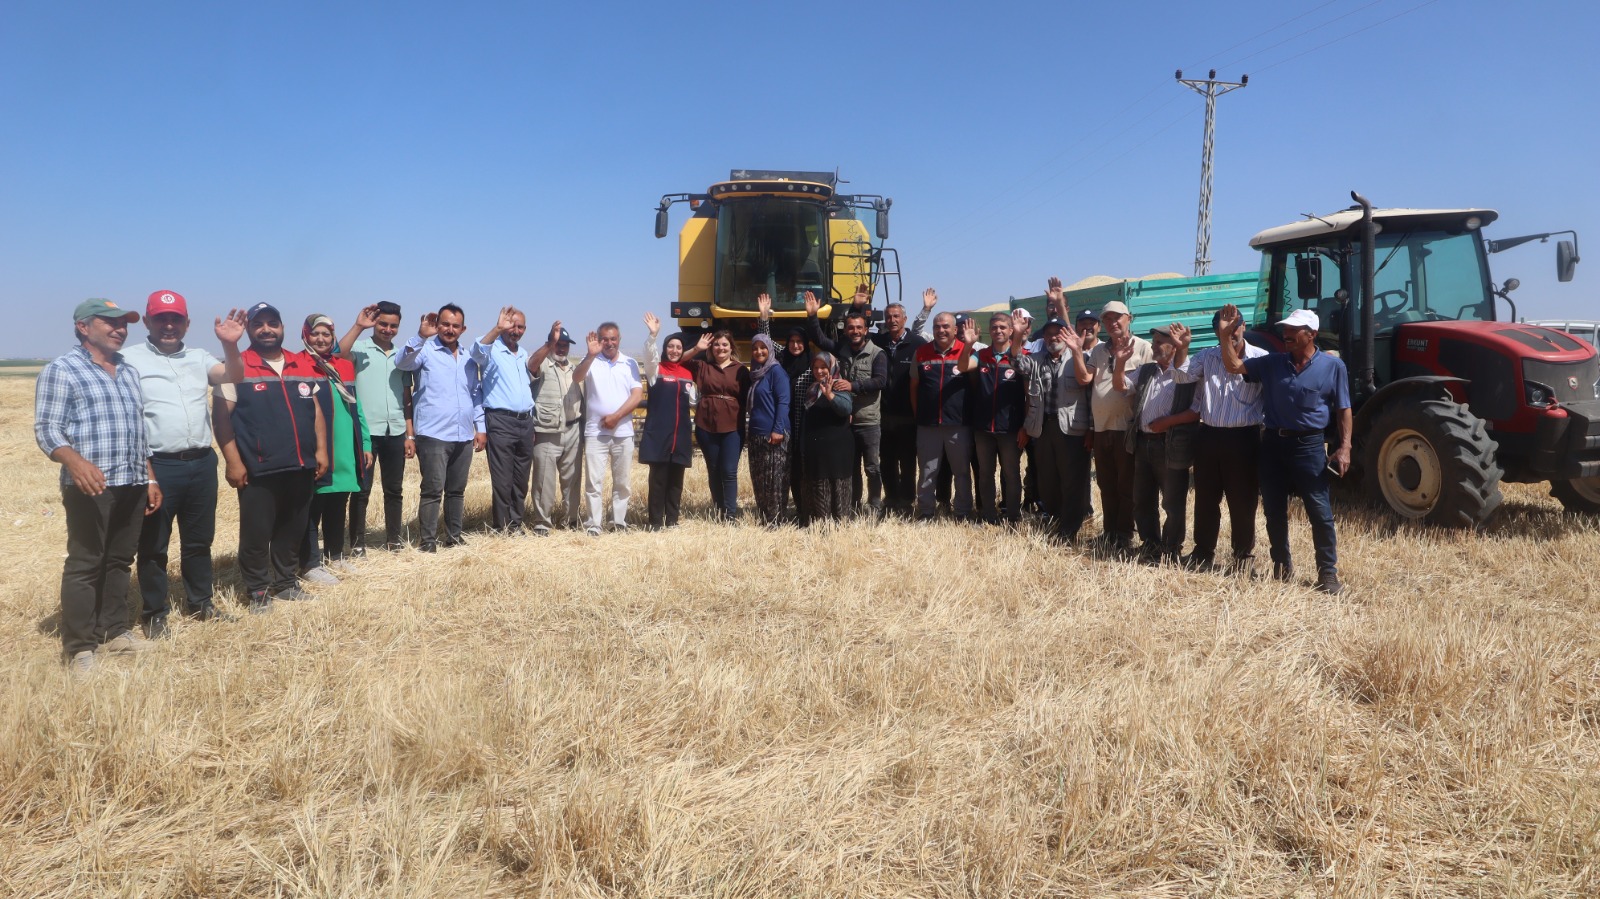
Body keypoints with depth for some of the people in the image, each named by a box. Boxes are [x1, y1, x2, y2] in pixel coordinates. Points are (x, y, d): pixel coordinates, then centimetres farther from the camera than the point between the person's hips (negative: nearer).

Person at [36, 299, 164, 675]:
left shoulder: (128, 371, 18)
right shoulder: (62, 369, -3)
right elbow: (46, 428, -10)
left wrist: (150, 479, 17)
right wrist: (75, 462, -29)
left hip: (132, 486, 6)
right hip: (90, 486, -6)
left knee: (120, 560, 12)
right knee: (84, 563, -2)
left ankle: (115, 630, 23)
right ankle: (79, 646, 5)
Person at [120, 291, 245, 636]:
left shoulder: (198, 357, 11)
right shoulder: (130, 358, -4)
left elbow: (233, 376, -4)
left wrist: (230, 345, -24)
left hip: (202, 463, 5)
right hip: (157, 466, -4)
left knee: (199, 540, 16)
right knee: (153, 545, 6)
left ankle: (199, 602, 30)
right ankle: (155, 613, 18)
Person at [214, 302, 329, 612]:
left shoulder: (304, 365, 11)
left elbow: (315, 409, 15)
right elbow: (221, 416, -7)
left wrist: (321, 449, 6)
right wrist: (233, 461, -13)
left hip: (301, 466, 5)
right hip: (258, 469, -5)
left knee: (293, 530, 14)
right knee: (256, 532, 2)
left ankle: (286, 582, 27)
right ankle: (257, 590, 15)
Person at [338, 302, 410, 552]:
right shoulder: (360, 348, -1)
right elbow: (338, 353, -25)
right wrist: (358, 325, -22)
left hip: (396, 432, 4)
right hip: (366, 431, -4)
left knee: (394, 489, 11)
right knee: (362, 490, 2)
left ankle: (393, 538, 22)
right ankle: (357, 542, 10)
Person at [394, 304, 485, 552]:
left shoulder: (469, 358, 16)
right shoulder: (426, 350, -1)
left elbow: (476, 394, 19)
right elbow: (402, 363, -21)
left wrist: (481, 427, 13)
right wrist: (420, 336, -31)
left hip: (464, 436, 6)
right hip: (433, 435, -5)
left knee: (457, 490, 13)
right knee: (433, 490, -6)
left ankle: (454, 536, 24)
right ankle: (427, 541, 1)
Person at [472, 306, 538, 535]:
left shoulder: (524, 354, 19)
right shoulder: (493, 350, -2)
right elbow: (477, 351, -27)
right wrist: (497, 328, -40)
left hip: (525, 422, 7)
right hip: (500, 421, -6)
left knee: (521, 479, 9)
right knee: (502, 479, -5)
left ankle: (515, 524, 18)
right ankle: (502, 527, 3)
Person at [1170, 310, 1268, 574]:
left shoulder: (1260, 358, -6)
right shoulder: (1207, 356, 8)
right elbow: (1182, 376, -1)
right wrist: (1182, 348, -13)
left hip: (1243, 438, -4)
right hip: (1208, 436, 4)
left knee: (1242, 500, 5)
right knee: (1205, 498, 12)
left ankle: (1244, 555, 21)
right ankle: (1204, 550, 26)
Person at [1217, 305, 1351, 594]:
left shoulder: (1332, 366, -2)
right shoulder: (1272, 363, 7)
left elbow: (1343, 410, -1)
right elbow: (1234, 366, 6)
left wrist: (1344, 447, -9)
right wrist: (1226, 336, -8)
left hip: (1309, 445, -4)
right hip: (1273, 443, 4)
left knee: (1320, 512, -2)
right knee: (1274, 510, 10)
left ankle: (1328, 573, 6)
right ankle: (1282, 567, 25)